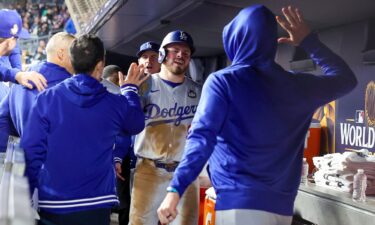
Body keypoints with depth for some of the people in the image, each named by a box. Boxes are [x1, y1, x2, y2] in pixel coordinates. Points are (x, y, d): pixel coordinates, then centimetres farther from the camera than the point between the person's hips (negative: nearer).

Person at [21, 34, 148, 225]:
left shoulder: (46, 99, -7)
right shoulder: (115, 104, -4)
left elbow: (31, 152, -7)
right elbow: (136, 125, 18)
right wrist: (130, 90, 33)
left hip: (52, 207, 0)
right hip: (95, 206, 0)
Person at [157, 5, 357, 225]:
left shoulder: (222, 81, -4)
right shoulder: (298, 85, 8)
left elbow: (202, 138, -14)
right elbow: (346, 78, 25)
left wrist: (176, 189, -16)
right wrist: (309, 41, 28)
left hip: (239, 201, -5)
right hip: (282, 204, 6)